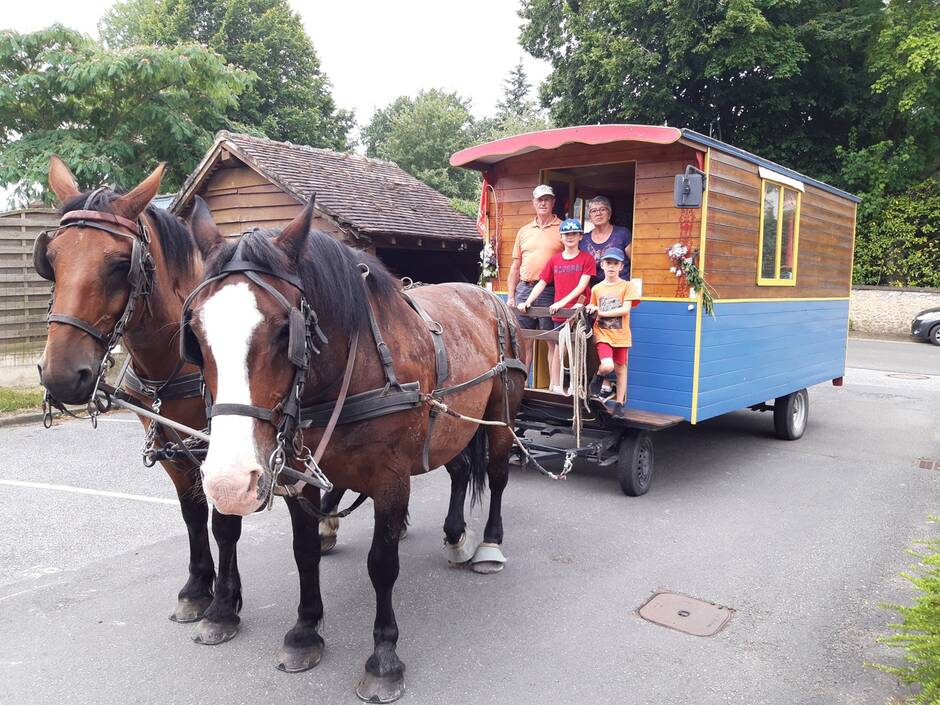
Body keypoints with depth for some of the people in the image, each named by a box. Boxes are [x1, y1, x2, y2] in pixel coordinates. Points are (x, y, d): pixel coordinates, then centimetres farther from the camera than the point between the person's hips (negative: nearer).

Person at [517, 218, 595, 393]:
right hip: (559, 313, 2)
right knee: (558, 349, 3)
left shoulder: (587, 259, 0)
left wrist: (562, 302, -20)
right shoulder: (554, 260, 9)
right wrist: (527, 302, -5)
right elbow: (541, 284, 8)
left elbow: (582, 285, -10)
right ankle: (555, 387, 9)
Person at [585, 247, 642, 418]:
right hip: (602, 333, 0)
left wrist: (602, 313, -16)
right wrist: (590, 309, -1)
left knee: (620, 369, 9)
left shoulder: (627, 286, -3)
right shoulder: (596, 288, 7)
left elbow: (625, 309, -13)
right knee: (607, 366, -21)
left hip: (621, 335, 0)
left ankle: (619, 404, 21)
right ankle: (598, 377, 14)